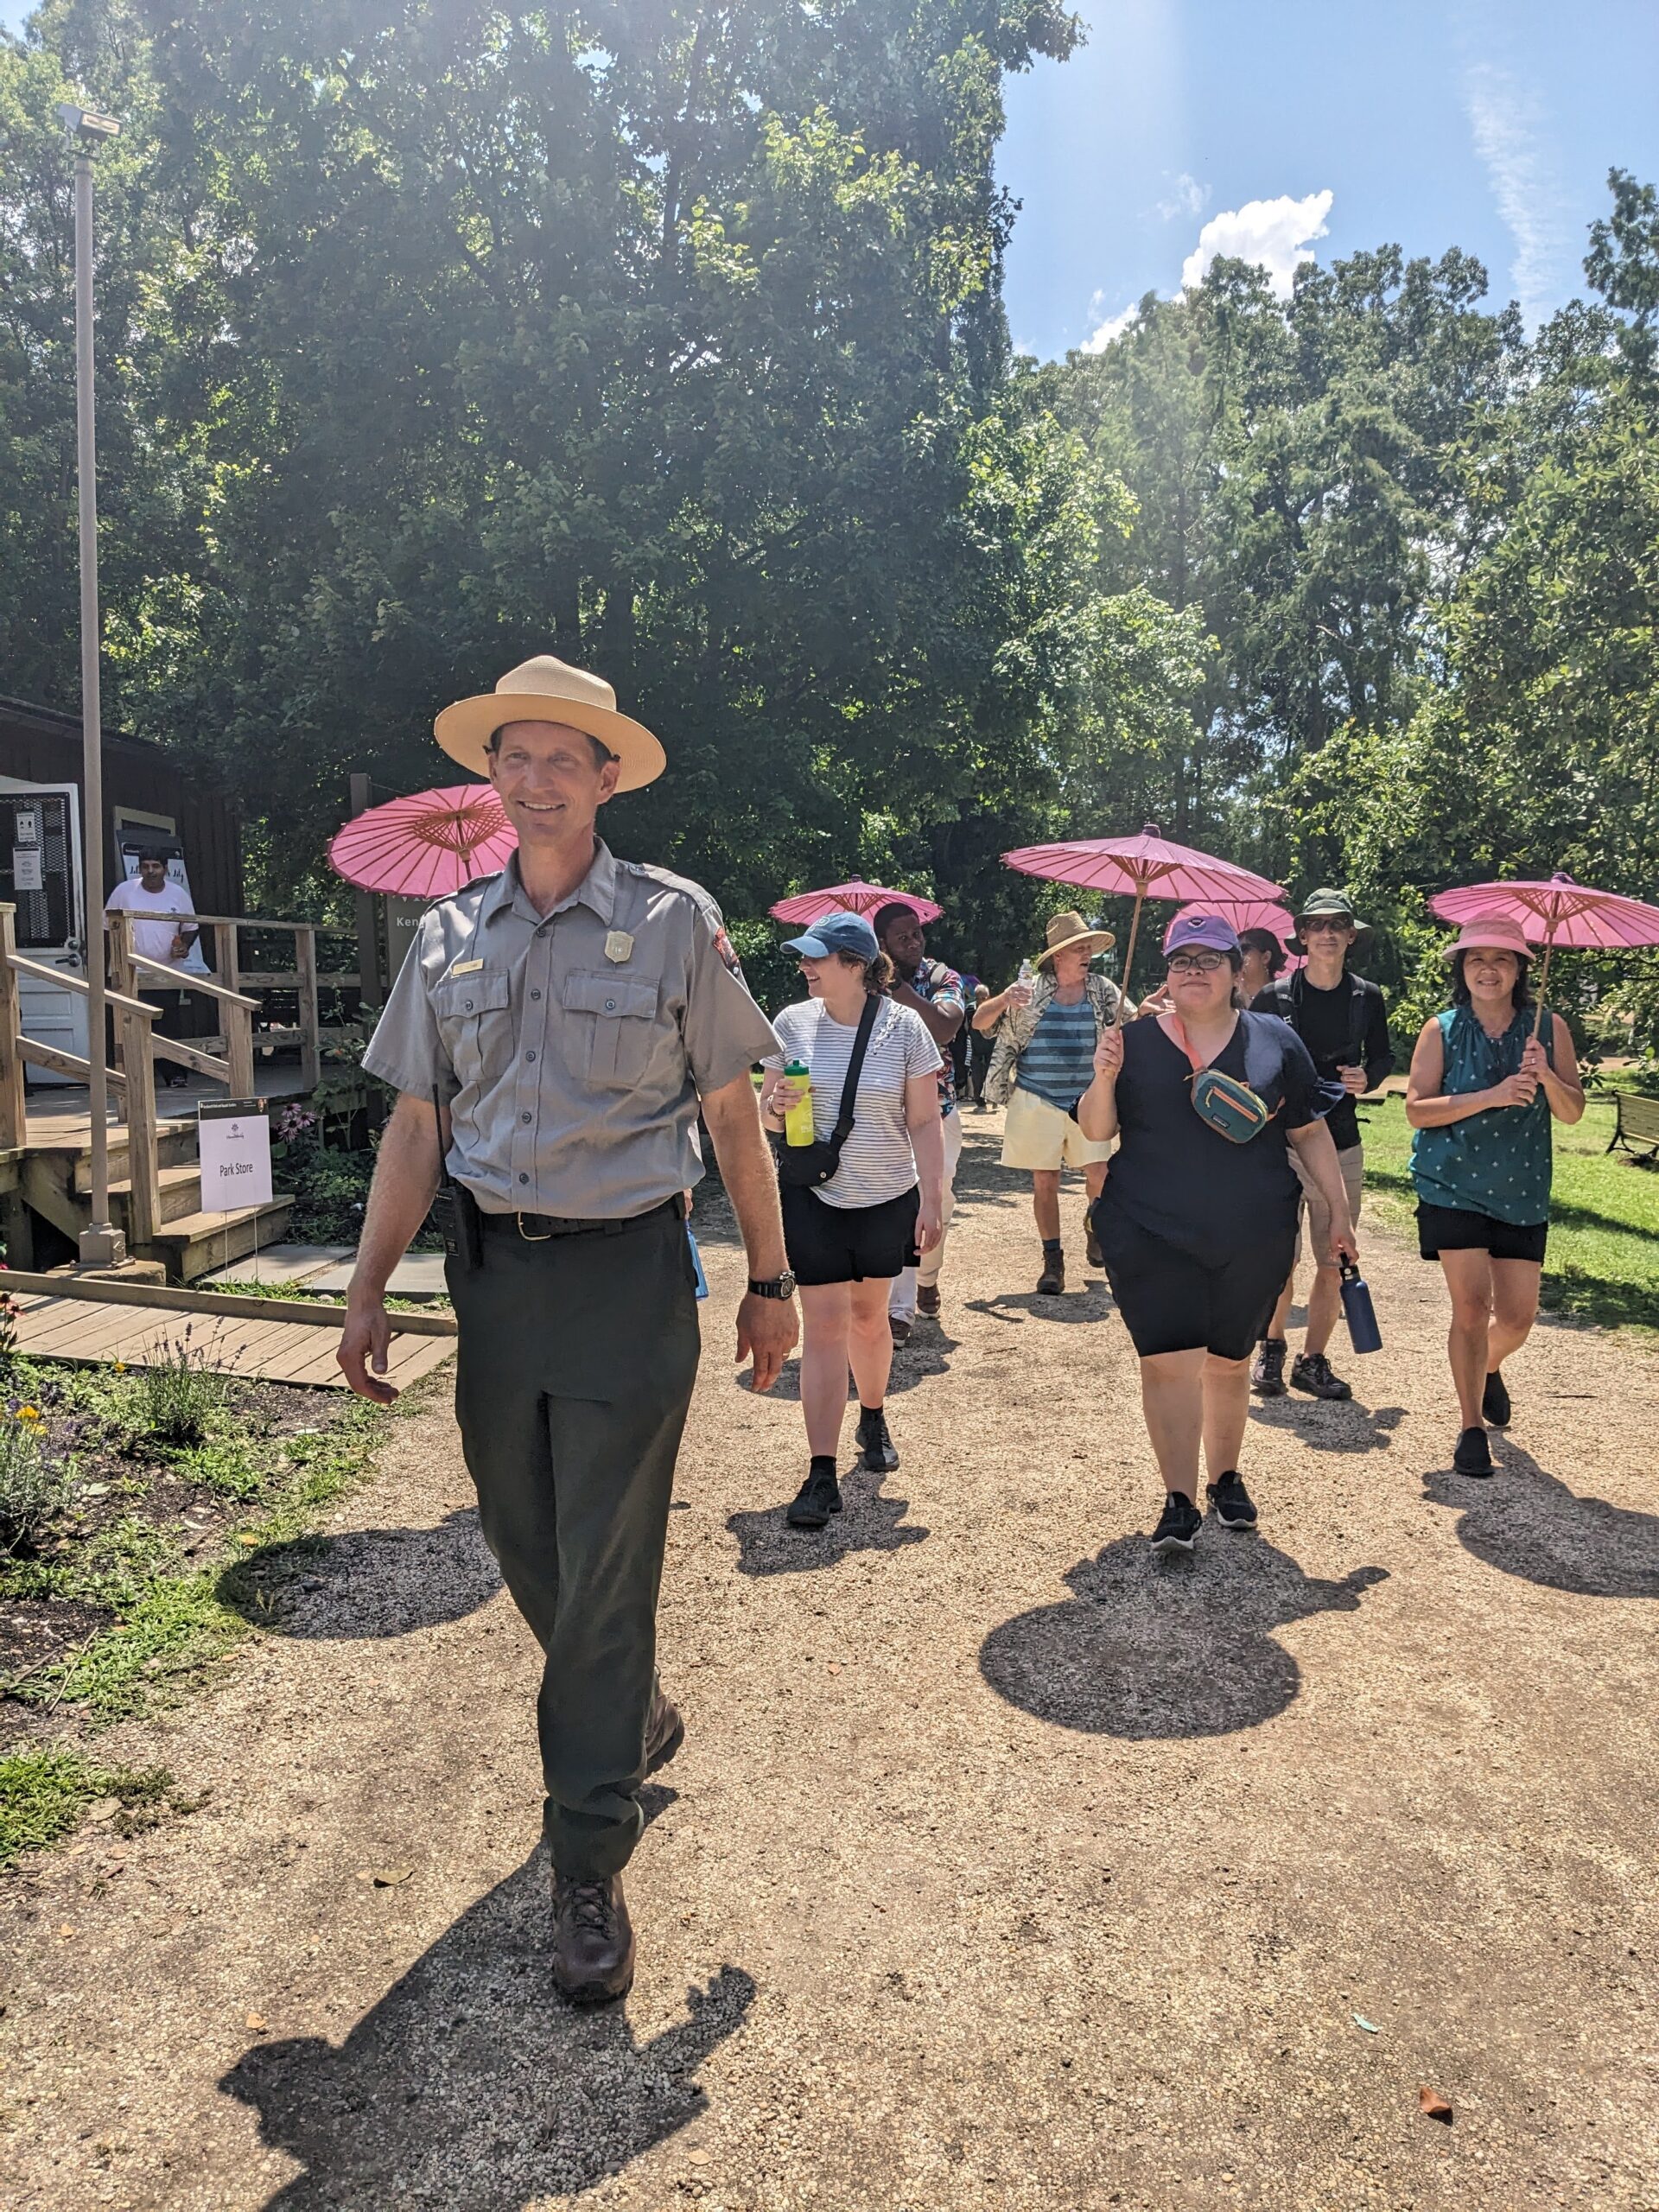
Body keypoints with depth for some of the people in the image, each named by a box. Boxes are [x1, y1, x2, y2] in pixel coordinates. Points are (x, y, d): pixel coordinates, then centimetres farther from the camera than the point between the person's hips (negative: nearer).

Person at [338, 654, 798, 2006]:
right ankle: (636, 1721, 44)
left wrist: (769, 1282, 1)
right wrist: (369, 1290, 6)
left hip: (627, 1273, -4)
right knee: (523, 1543, 16)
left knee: (606, 1567, -1)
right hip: (493, 1273, 5)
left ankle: (590, 1865, 14)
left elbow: (733, 1116, 0)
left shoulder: (673, 922, -3)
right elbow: (417, 1127, 10)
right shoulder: (449, 935, 8)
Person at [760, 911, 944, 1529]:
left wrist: (933, 1199, -8)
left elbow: (925, 1122, -3)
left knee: (868, 1316, 16)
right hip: (813, 1197, 0)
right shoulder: (792, 1022, -2)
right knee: (825, 1326, -6)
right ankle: (821, 1475, -4)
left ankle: (873, 1419, 43)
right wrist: (774, 1106, -16)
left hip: (888, 1198, 0)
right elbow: (767, 1110, 7)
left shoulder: (903, 1026, -6)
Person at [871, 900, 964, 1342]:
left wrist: (898, 987, -24)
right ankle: (901, 1308, -2)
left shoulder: (943, 979, -2)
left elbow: (944, 1028, -22)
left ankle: (927, 1279, 41)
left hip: (938, 1110, 2)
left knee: (939, 1204, 15)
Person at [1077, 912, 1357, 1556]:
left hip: (1254, 1237, 1)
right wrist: (1105, 1077, -18)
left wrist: (1338, 1209, 6)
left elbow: (1310, 1132, 8)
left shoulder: (1276, 1042, 3)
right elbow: (1095, 1131, 0)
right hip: (1152, 1235, -1)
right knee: (1169, 1360, -7)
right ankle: (1179, 1502, 1)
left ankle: (1225, 1478, 33)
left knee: (1229, 1360, 13)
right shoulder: (1135, 1041, 1)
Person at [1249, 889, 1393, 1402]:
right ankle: (1271, 1350, 22)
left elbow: (1383, 1056, 18)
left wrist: (1366, 1080, -3)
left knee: (1335, 1265, 3)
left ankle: (1312, 1360, 19)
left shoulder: (1367, 998, 6)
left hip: (1341, 1145, 2)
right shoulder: (1274, 996, -1)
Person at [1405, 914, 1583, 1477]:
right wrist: (1493, 1096, -20)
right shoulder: (1441, 1031, -3)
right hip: (1453, 1186, -2)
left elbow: (1573, 1111, 1)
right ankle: (1471, 1427, 8)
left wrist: (1546, 1077, -19)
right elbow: (1417, 1109, -10)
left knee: (1518, 1316, 7)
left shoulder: (1548, 1028, 2)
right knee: (1471, 1306, -6)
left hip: (1521, 1191, 2)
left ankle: (1489, 1367, 42)